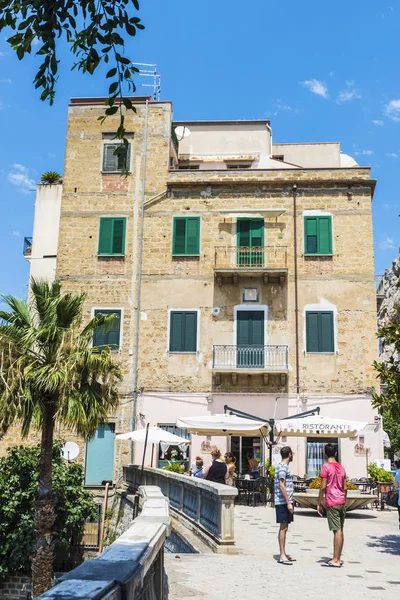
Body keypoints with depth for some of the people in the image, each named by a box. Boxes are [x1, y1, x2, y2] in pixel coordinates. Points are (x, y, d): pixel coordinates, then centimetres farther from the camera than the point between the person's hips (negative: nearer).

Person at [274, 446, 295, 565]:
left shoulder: (284, 467, 18)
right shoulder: (282, 467, -14)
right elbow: (281, 486, -20)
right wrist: (288, 503, -21)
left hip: (285, 502, 10)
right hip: (283, 502, -10)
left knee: (284, 528, 13)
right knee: (283, 527, -7)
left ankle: (284, 554, 19)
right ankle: (282, 556, -3)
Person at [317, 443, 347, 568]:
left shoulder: (326, 467, -9)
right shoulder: (341, 468, 11)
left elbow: (323, 487, -13)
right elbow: (345, 488, 14)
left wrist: (319, 504, -6)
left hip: (332, 503, -7)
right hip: (342, 502, 7)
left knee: (337, 531, -7)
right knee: (340, 531, 10)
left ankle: (335, 560, -4)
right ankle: (338, 559, 16)